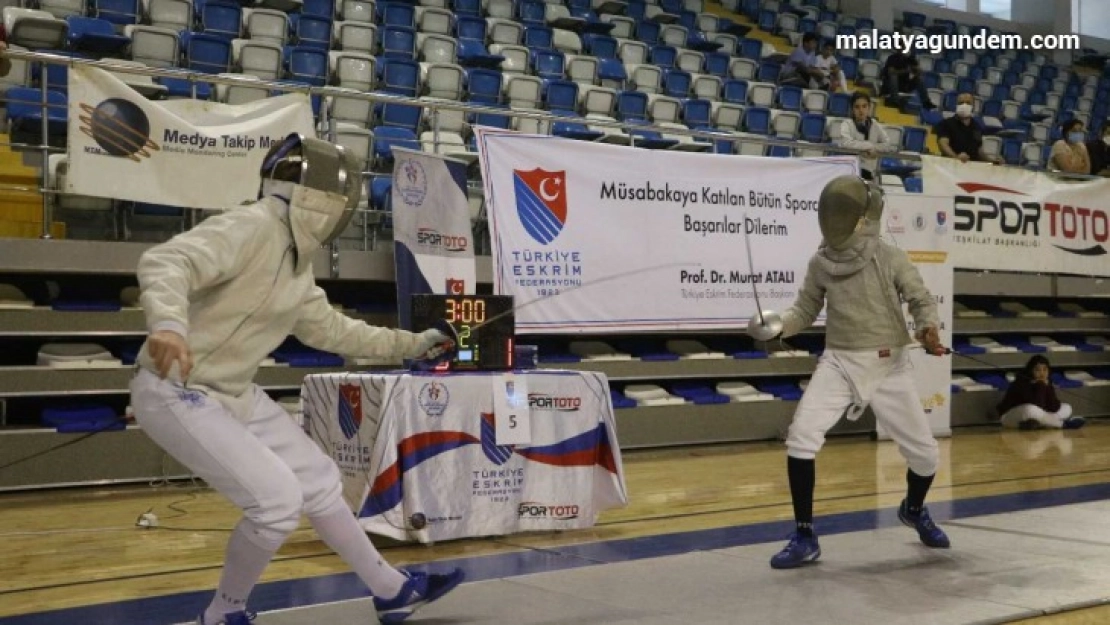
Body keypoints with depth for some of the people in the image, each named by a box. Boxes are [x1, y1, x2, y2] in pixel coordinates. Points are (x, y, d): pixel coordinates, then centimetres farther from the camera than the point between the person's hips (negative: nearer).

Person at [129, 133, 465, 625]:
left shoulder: (296, 258, 7)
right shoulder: (249, 229, -22)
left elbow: (330, 329, 21)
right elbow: (164, 262, -39)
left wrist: (411, 344, 24)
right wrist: (167, 322, -60)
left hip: (232, 395, 9)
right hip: (178, 395, -9)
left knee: (318, 481, 12)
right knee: (278, 499, -16)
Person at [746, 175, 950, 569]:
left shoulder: (890, 258, -10)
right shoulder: (821, 263, -2)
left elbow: (922, 301, -4)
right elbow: (806, 310, 8)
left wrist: (929, 329, -27)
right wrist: (777, 325, -13)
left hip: (889, 367, -1)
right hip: (839, 364, 1)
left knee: (924, 453, 6)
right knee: (801, 440, -19)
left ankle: (914, 510, 41)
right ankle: (805, 537, -8)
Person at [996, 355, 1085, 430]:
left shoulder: (1045, 383, -4)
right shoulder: (1022, 383, -24)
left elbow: (1054, 407, -13)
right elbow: (1037, 406, -33)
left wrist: (1048, 387, -22)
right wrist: (1040, 386, -29)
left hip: (1031, 418, 8)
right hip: (1011, 417, -8)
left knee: (1066, 408, 2)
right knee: (1031, 410, -40)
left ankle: (1032, 423, -19)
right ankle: (1064, 424, -20)